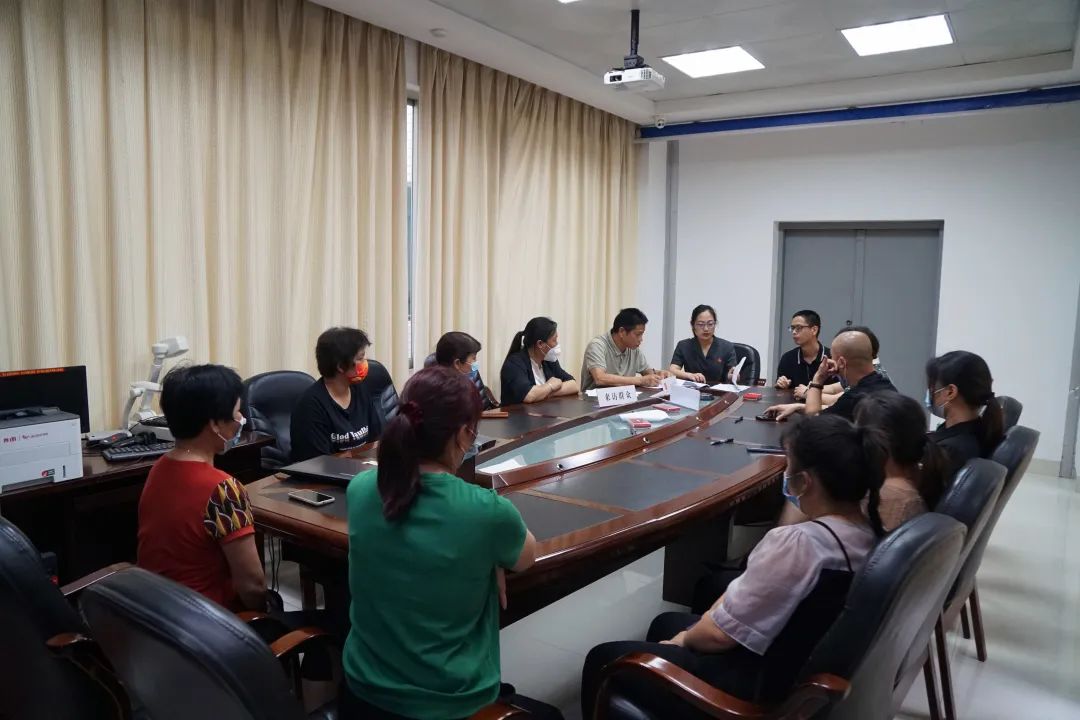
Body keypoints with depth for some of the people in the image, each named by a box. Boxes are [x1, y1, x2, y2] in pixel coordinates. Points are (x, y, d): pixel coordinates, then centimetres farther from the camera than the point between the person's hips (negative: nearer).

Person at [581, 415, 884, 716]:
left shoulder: (797, 544, -33)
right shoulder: (869, 533, -6)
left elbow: (720, 633, -21)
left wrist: (686, 638, -4)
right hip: (803, 674, 9)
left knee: (603, 660, 7)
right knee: (665, 623, 28)